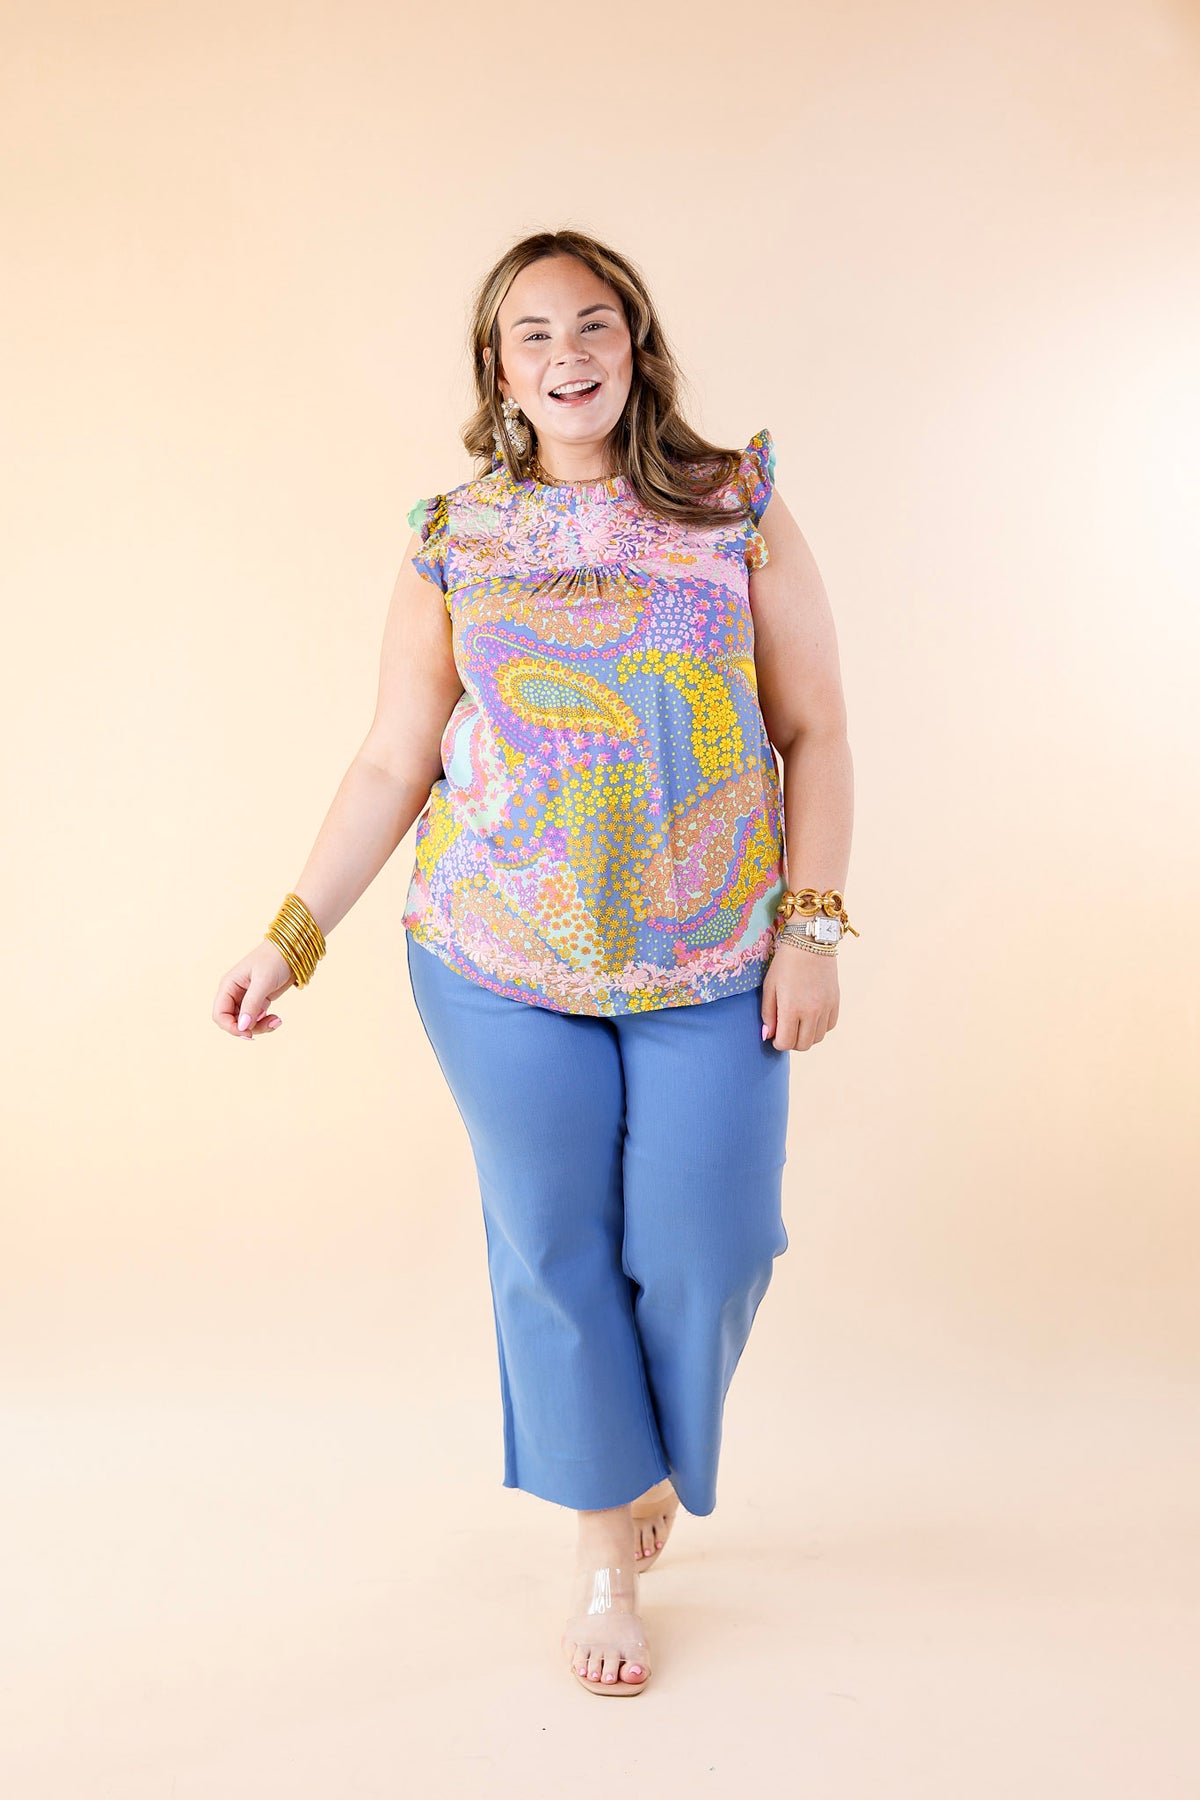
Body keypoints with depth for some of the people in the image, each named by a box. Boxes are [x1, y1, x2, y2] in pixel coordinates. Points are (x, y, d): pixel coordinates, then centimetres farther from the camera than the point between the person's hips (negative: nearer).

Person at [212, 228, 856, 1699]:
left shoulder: (739, 513, 2)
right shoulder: (454, 543, 3)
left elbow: (813, 731, 2)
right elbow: (392, 764, 4)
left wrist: (812, 927, -5)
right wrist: (291, 938, 0)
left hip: (713, 968, 0)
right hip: (501, 967, 1)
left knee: (705, 1250, 5)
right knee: (556, 1249, 8)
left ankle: (655, 1459, 39)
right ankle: (605, 1536, 31)